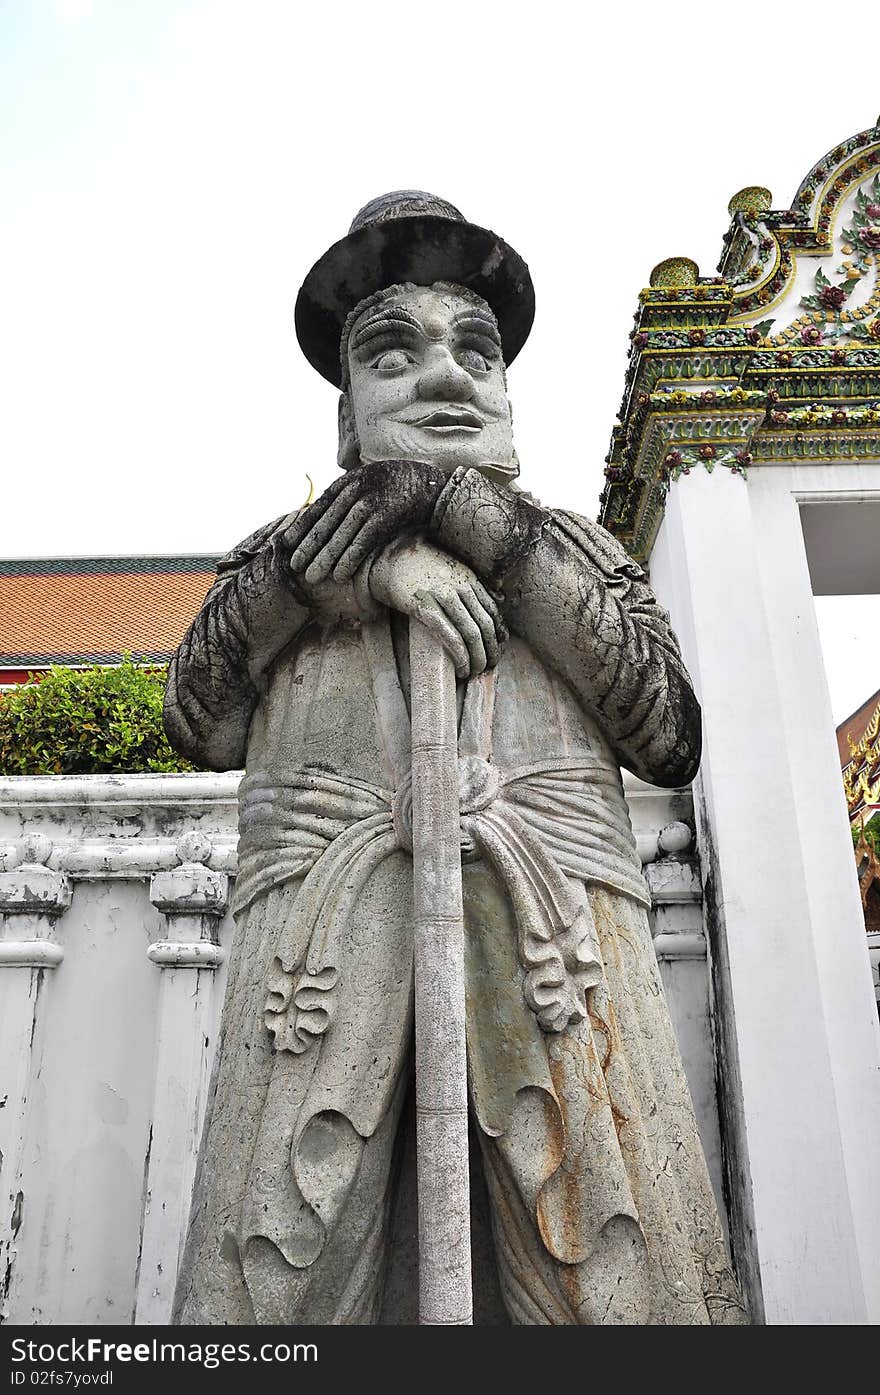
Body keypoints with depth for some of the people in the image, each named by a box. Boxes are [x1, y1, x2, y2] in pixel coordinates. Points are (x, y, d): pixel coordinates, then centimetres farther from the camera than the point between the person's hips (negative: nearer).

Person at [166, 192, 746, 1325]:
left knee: (625, 1282, -9)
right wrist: (371, 555, -1)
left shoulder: (576, 547, 24)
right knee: (272, 1277, -9)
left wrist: (498, 536, 3)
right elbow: (201, 723, 9)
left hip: (553, 902, 1)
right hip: (322, 901, 1)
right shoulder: (289, 549, 25)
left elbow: (672, 738, 7)